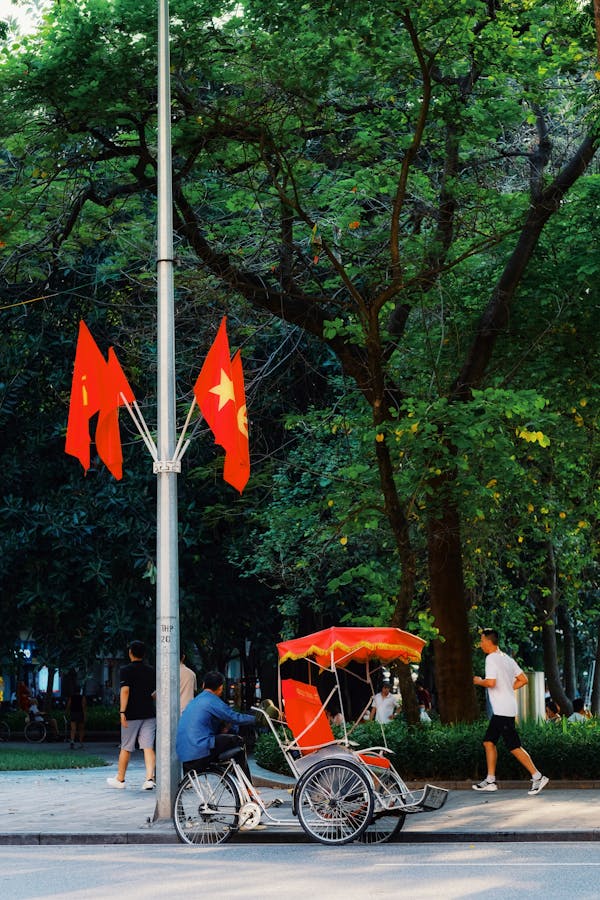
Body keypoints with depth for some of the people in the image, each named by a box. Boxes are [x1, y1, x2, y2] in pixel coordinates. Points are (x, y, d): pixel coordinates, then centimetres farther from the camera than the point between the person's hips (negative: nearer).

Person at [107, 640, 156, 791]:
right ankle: (150, 778, -16)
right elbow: (157, 692, 13)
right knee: (148, 747, -2)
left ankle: (120, 779, 20)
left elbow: (125, 690, -16)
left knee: (126, 747, 8)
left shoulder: (126, 670, -6)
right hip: (149, 713, 4)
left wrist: (122, 712, -17)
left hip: (132, 714, -3)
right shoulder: (151, 671, 9)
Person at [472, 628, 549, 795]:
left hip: (503, 710, -10)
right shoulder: (507, 658, 14)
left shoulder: (491, 658, -13)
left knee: (514, 746, -7)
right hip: (500, 710, 10)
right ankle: (490, 780, 13)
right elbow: (523, 679, 15)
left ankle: (538, 777, -5)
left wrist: (478, 681, -5)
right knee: (488, 741, 12)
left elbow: (491, 682, -24)